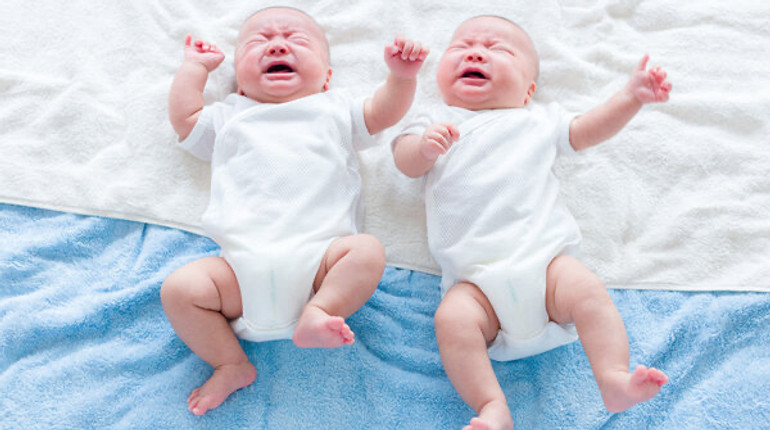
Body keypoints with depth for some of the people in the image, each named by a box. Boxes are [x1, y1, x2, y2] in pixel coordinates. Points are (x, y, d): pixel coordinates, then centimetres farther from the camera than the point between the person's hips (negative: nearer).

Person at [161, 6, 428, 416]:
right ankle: (231, 365, -6)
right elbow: (184, 117, 26)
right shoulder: (229, 117, 30)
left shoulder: (334, 110, 26)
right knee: (179, 288, -18)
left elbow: (383, 113, 20)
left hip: (317, 258, -1)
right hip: (243, 265, 1)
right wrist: (195, 65, 36)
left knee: (367, 250, -27)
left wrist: (401, 75, 1)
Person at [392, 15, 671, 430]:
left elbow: (587, 130, 25)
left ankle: (615, 379, -25)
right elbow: (405, 160, 9)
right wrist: (425, 147, -14)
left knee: (586, 289, -26)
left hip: (544, 255, 1)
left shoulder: (537, 121, 27)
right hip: (476, 278, -1)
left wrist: (631, 96, 12)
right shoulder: (437, 121, 23)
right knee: (452, 318, -28)